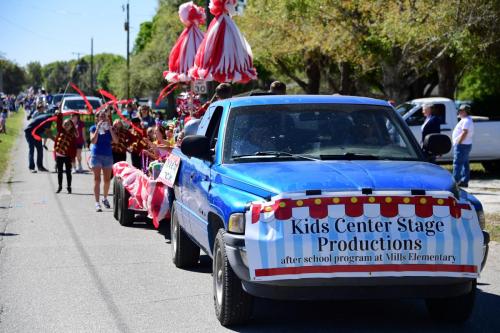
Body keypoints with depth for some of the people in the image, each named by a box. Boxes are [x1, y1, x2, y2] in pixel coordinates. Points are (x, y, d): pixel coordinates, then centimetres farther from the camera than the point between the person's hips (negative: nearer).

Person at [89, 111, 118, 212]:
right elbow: (93, 141, -13)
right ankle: (97, 203, -10)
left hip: (108, 155, 3)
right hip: (96, 155, -3)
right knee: (97, 179, -7)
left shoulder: (110, 128, 7)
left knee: (107, 179, 10)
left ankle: (105, 198, 32)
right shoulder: (94, 128, 1)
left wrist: (110, 128, -12)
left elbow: (115, 140, -6)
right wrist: (98, 128, -16)